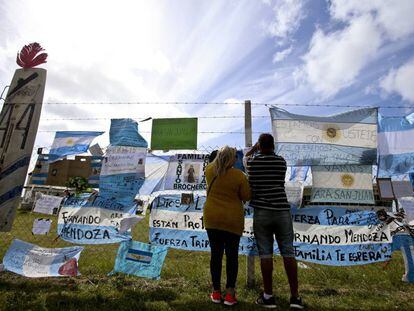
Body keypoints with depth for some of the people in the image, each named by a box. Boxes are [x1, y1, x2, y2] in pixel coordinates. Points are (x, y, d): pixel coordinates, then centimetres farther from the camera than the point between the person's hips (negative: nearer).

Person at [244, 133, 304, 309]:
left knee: (265, 253, 3)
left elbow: (246, 156, 26)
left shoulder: (252, 162, 1)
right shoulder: (281, 162, 4)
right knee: (288, 252, 6)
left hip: (261, 212, -1)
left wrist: (256, 147, 29)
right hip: (282, 210, 1)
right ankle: (295, 297, 12)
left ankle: (268, 296, 11)